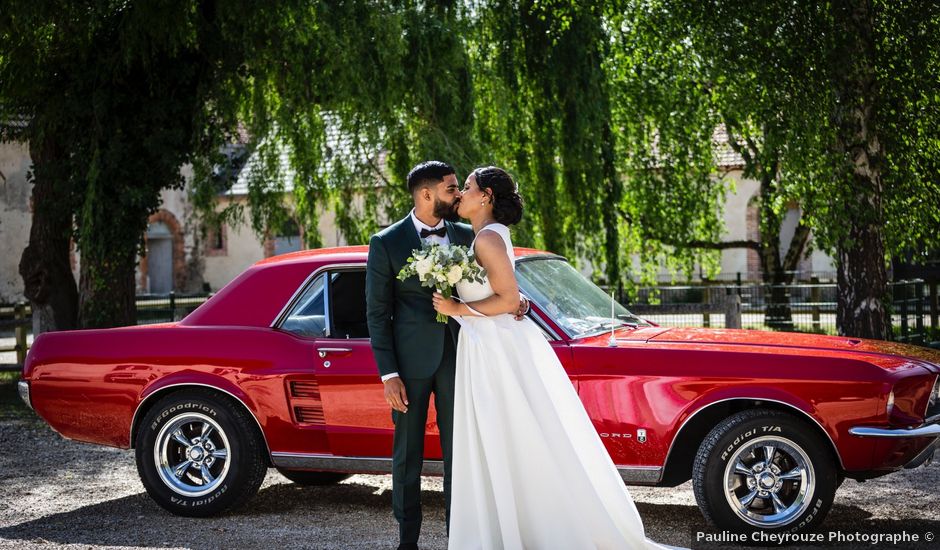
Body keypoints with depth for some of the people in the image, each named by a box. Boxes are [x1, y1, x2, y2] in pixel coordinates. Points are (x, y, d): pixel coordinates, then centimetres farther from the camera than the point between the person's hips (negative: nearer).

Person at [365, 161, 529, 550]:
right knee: (407, 455, 7)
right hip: (410, 362, -2)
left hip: (457, 358, 3)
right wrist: (388, 374, -10)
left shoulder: (466, 236, 6)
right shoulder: (386, 243, -4)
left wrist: (517, 301, -8)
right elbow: (377, 313, -3)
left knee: (458, 453, 5)